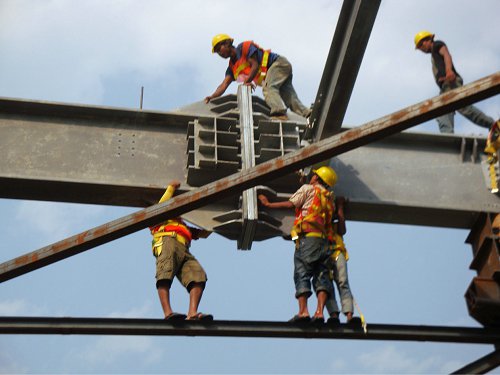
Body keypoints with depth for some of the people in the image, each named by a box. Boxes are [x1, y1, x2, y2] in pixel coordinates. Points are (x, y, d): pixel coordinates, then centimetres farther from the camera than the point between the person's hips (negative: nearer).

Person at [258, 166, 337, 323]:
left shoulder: (308, 188, 8)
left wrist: (268, 204, 12)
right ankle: (320, 312, -12)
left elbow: (291, 204, 2)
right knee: (321, 276, 1)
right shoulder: (329, 198, 25)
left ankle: (303, 311, -21)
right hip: (323, 239, 5)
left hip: (307, 237, -5)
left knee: (301, 274, -9)